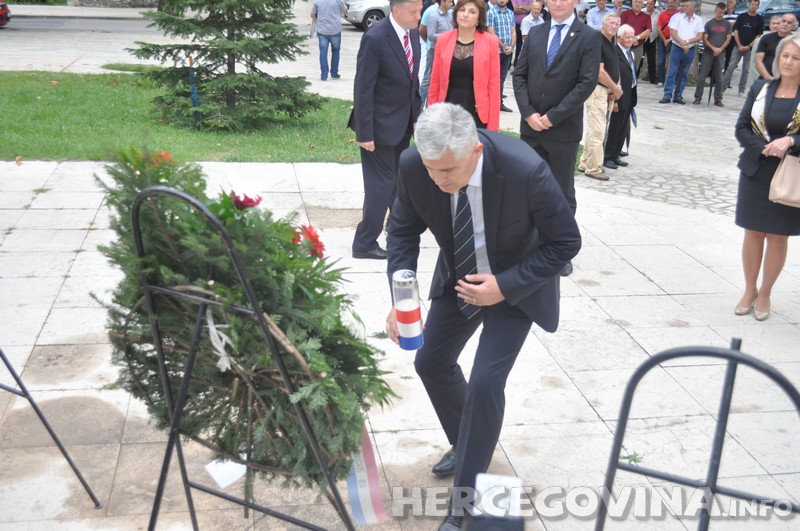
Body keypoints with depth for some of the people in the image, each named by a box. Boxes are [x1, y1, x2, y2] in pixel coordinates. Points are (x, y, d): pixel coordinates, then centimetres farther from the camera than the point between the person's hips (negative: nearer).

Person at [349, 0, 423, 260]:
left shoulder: (413, 33, 2)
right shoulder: (375, 38, -21)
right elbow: (363, 89, -20)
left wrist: (416, 116, 7)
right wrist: (365, 134, -19)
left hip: (404, 122, 7)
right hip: (381, 124, -7)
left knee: (399, 178, 19)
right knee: (381, 183, -2)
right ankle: (364, 243, 9)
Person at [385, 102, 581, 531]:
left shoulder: (525, 171, -35)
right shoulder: (413, 165, -24)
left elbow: (566, 241, -21)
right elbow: (403, 229, -7)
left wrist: (504, 286, -28)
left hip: (515, 285, -5)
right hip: (458, 277, 5)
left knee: (485, 382, -13)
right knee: (431, 363, 12)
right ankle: (465, 444, 41)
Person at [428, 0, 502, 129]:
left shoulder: (490, 42, -3)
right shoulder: (443, 40, 3)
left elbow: (494, 85, -3)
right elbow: (435, 82, 7)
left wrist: (493, 125, -5)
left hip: (477, 114, -2)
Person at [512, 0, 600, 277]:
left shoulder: (589, 37, -4)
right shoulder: (535, 33, 9)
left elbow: (587, 83, -11)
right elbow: (519, 75, 6)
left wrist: (552, 117, -14)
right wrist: (528, 113, -7)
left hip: (564, 129, -4)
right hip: (530, 126, 4)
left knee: (563, 193, 4)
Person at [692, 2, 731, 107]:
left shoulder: (727, 24, 9)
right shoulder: (709, 23, 5)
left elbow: (728, 39, 6)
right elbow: (704, 39, 0)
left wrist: (720, 49, -9)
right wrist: (713, 48, -13)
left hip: (720, 53, 1)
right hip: (708, 52, -1)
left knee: (719, 78, 2)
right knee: (702, 76, -5)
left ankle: (718, 99, 6)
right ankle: (698, 97, 0)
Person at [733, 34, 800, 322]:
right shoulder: (760, 88, 0)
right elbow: (741, 128, 0)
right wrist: (764, 149, -15)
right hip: (756, 172, 2)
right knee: (753, 233, 9)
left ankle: (765, 294, 23)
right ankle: (749, 290, 26)